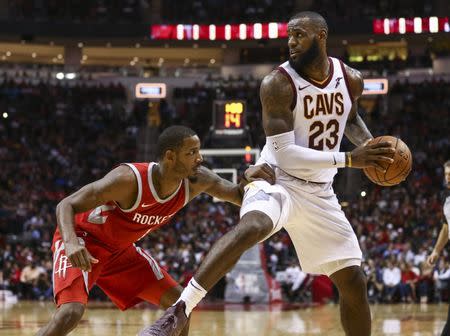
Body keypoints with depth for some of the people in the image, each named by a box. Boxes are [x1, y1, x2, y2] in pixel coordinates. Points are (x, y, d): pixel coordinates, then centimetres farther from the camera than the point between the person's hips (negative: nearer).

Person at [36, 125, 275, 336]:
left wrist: (250, 179, -29)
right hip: (82, 242, -7)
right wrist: (72, 242, -51)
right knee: (70, 313, -30)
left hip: (120, 249, 8)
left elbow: (239, 196, -4)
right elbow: (66, 205, -31)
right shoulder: (130, 179, -34)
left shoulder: (196, 181, -15)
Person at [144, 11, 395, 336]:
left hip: (319, 192, 6)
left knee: (354, 282, 4)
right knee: (251, 226, -40)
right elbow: (284, 154, -22)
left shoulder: (351, 79, 1)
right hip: (277, 181, -6)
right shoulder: (278, 84, -17)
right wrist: (348, 159, -25)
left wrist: (369, 144, 3)